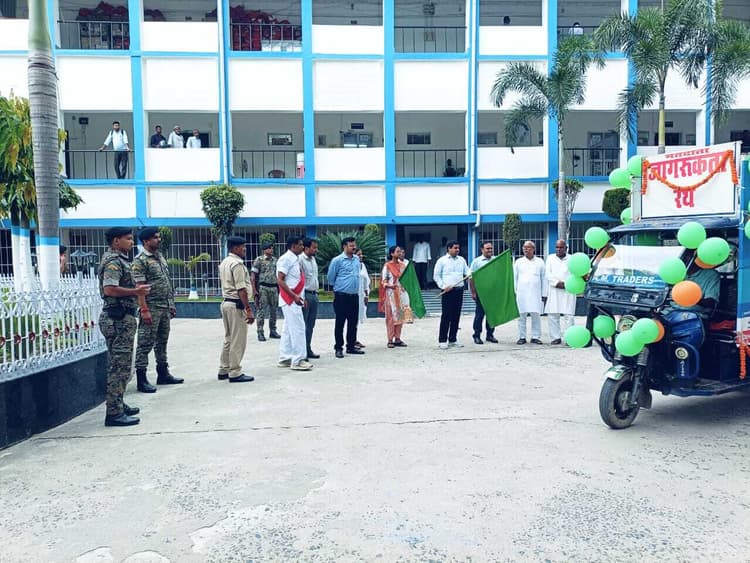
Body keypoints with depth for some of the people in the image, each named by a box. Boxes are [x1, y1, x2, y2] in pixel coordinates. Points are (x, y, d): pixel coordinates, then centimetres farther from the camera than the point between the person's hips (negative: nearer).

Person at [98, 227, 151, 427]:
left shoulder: (119, 259, 18)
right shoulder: (113, 261, -14)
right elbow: (110, 289, -26)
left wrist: (136, 290, 15)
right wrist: (135, 291, -18)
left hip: (122, 318, 11)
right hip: (118, 319, -11)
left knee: (120, 365, 17)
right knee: (119, 366, -7)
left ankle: (118, 405, 28)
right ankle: (114, 413, -2)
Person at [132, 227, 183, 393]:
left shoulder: (160, 256, 15)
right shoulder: (140, 260, -10)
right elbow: (139, 287, -16)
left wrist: (171, 304, 16)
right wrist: (144, 310, -21)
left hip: (165, 307, 8)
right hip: (151, 308, -8)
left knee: (162, 342, 15)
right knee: (145, 344, -3)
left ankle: (163, 374, 25)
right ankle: (141, 379, 3)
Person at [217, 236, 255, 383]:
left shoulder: (224, 263, 15)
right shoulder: (237, 264, -15)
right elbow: (241, 289, -21)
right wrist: (248, 309, -21)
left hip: (226, 303, 10)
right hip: (236, 305, -10)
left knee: (229, 339, 17)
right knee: (238, 341, -3)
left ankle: (224, 370, 23)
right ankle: (235, 373, 2)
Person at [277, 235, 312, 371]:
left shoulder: (295, 259, 14)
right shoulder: (286, 259, -13)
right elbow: (281, 281, -18)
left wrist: (301, 297, 18)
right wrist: (294, 296, -23)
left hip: (294, 300, 9)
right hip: (290, 299, -9)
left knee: (288, 329, 12)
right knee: (298, 329, -9)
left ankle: (285, 358, 19)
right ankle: (298, 360, -4)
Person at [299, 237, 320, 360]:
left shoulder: (313, 259, 14)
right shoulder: (300, 260, -13)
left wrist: (316, 293, 16)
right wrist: (302, 298, -20)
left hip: (314, 294, 9)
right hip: (305, 295, -9)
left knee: (311, 324, 13)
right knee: (303, 325, -5)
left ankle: (308, 350, 21)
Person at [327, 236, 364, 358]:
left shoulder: (357, 259, 10)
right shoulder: (337, 260, -8)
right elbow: (330, 278, -1)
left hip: (354, 296, 6)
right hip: (341, 296, -6)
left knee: (353, 322, 11)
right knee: (340, 323, 0)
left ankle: (351, 346, 22)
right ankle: (338, 348, 8)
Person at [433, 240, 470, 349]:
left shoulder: (461, 260, 14)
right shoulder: (442, 260, 1)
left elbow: (467, 272, 12)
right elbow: (436, 276, 0)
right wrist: (443, 286, -10)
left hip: (459, 290, 5)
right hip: (448, 291, -5)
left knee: (456, 316, 7)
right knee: (446, 316, -5)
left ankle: (452, 340, 16)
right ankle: (442, 341, 2)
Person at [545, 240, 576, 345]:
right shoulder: (550, 258, 15)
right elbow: (548, 273, 4)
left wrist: (565, 284, -13)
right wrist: (557, 282, -10)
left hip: (568, 290, -2)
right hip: (553, 291, 2)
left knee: (569, 315, -6)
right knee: (552, 315, -1)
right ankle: (556, 337, 7)